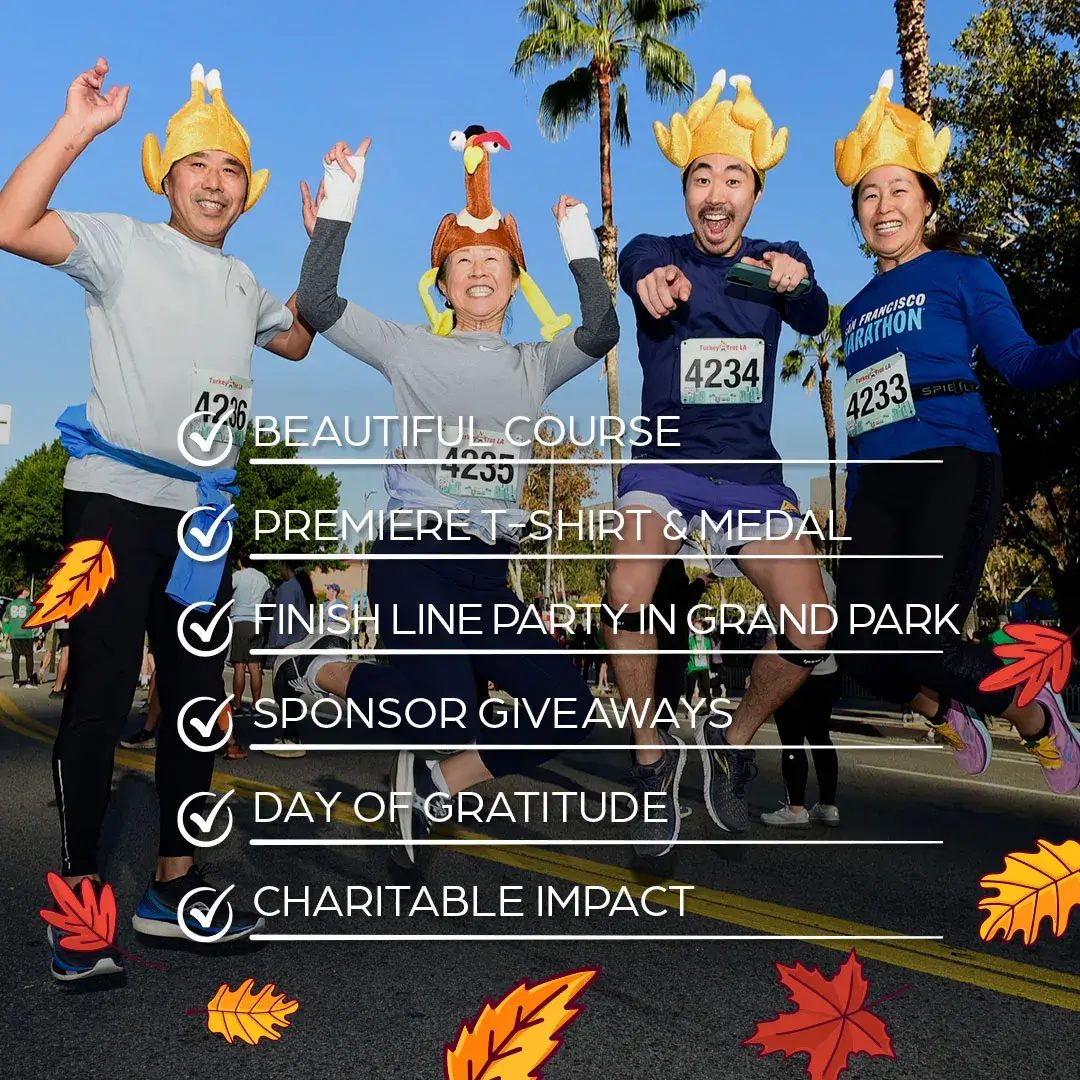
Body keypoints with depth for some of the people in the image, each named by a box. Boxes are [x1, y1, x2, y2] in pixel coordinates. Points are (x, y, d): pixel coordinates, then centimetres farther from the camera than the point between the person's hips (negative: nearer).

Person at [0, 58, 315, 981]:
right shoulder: (123, 245, -2)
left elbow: (298, 340, 30)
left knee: (197, 698, 10)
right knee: (101, 695, -5)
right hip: (116, 497, -7)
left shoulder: (240, 282, 17)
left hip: (203, 512, 7)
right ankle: (80, 902, 5)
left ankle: (172, 887, 22)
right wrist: (75, 130, -20)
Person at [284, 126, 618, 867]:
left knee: (568, 710, -7)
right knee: (446, 706, -25)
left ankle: (434, 787, 12)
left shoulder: (534, 364, 14)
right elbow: (318, 305, -5)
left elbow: (601, 331, -5)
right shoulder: (412, 350, 6)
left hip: (487, 570, 5)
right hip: (414, 555, -4)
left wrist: (579, 235, -3)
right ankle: (321, 671, 6)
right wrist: (340, 198, -6)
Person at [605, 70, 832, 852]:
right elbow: (639, 269, -28)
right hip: (665, 464, -2)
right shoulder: (656, 253, -2)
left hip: (751, 473, 2)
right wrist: (655, 280, -54)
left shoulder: (780, 260, 4)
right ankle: (654, 756, -6)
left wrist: (799, 287, -43)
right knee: (628, 593, -30)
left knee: (813, 632, -13)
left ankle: (733, 744, 16)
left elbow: (814, 321, -18)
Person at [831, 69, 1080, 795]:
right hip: (876, 482, 5)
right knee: (864, 652, -7)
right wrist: (854, 510, 20)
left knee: (919, 639, -20)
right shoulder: (857, 310, 23)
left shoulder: (961, 272, 8)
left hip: (950, 465, -5)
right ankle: (948, 716, 25)